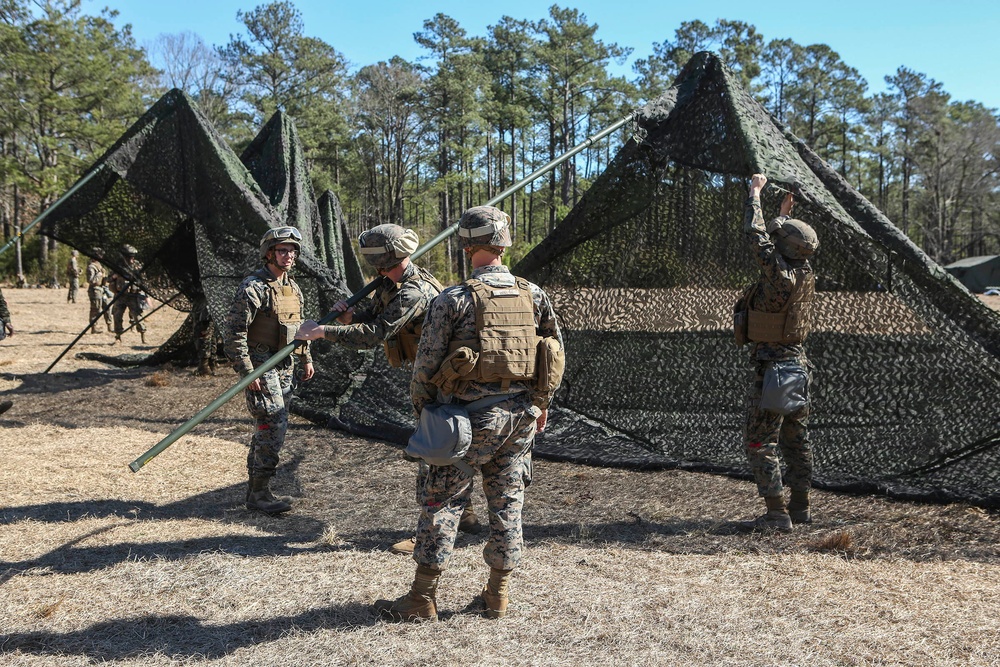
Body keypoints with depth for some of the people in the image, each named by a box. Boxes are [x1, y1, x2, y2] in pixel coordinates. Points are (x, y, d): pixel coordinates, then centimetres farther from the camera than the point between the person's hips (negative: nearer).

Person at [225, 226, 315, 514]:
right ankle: (259, 493, -2)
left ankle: (256, 489, 23)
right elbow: (235, 333, -18)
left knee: (268, 427, 13)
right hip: (259, 366, -8)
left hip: (284, 366, 8)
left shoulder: (292, 287, 12)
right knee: (274, 426, -11)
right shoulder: (253, 288, -15)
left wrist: (306, 358, 19)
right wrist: (247, 372, -21)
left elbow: (299, 325, 24)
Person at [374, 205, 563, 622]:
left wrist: (422, 408, 7)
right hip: (520, 417, 5)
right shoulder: (534, 295, 4)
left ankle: (423, 599, 10)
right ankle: (497, 596, 21)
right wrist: (541, 403, 20)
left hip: (470, 416, -4)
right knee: (507, 504, 13)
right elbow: (555, 353, 9)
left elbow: (426, 362, -9)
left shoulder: (455, 299, -11)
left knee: (441, 503, 4)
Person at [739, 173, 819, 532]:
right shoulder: (805, 272, 2)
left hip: (773, 368, -9)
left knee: (760, 442, -4)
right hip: (797, 364, 9)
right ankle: (800, 507, 24)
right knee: (796, 439, 15)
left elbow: (755, 235, -14)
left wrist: (756, 192, -4)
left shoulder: (781, 276, -21)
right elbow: (783, 246, 24)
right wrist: (785, 215, 24)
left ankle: (777, 514, -5)